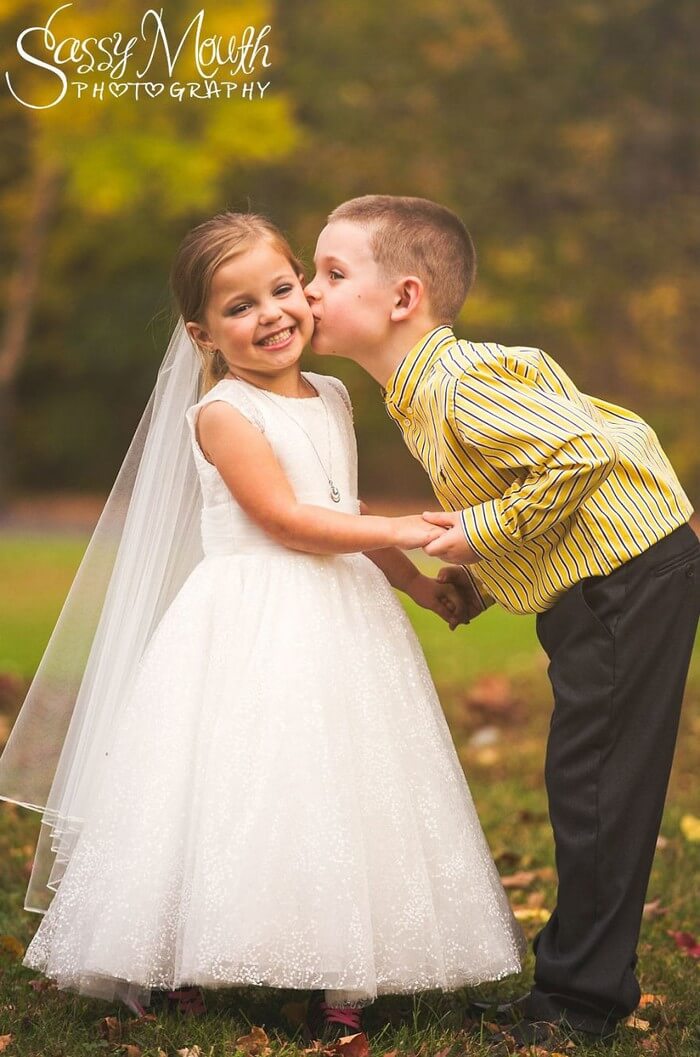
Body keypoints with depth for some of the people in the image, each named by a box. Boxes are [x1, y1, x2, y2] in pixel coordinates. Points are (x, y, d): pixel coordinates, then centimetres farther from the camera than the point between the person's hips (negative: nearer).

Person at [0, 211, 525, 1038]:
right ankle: (188, 967, 7)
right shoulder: (223, 415, -10)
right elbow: (286, 520, -16)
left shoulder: (331, 398, 13)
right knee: (246, 784, -7)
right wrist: (398, 530, -18)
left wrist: (414, 583, 23)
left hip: (337, 620, 7)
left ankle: (341, 976, 9)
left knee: (338, 785, 4)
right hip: (255, 628, -7)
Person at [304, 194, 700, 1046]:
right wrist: (475, 582, 6)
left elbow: (584, 452, -29)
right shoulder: (418, 398, 10)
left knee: (593, 786, -4)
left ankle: (580, 996, 7)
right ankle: (578, 979, 27)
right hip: (584, 591, 10)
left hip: (629, 579, -10)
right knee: (580, 785, 16)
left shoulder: (461, 384, -22)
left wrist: (484, 531, -21)